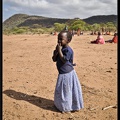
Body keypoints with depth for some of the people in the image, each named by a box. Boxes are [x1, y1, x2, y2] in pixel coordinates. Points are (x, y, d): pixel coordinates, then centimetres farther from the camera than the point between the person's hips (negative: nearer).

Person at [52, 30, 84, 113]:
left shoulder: (68, 50, -19)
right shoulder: (60, 48, 8)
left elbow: (64, 60, -29)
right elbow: (54, 60, 6)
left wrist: (59, 50, -25)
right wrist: (55, 52, -11)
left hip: (67, 74, -9)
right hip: (62, 73, 9)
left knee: (66, 91, 3)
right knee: (61, 91, 20)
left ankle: (67, 107, 19)